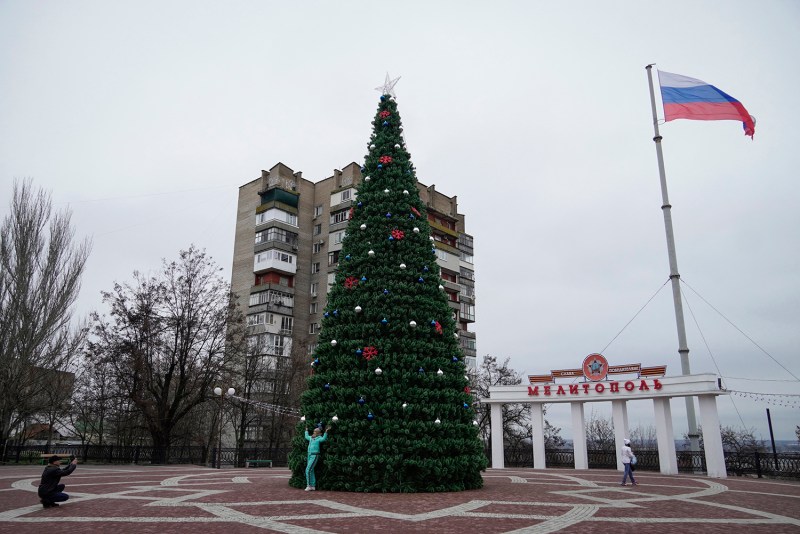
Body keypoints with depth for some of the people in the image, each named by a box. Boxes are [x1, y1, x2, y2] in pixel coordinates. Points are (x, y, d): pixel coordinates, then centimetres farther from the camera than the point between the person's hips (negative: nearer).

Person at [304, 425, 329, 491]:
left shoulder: (319, 438, -7)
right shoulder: (311, 437, 15)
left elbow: (323, 438, -30)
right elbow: (306, 437, 38)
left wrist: (326, 432, -42)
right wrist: (306, 431, 49)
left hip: (315, 456, -8)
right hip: (310, 455, 8)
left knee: (308, 470, -13)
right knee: (311, 471, 8)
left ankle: (309, 485, -7)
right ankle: (313, 486, 13)